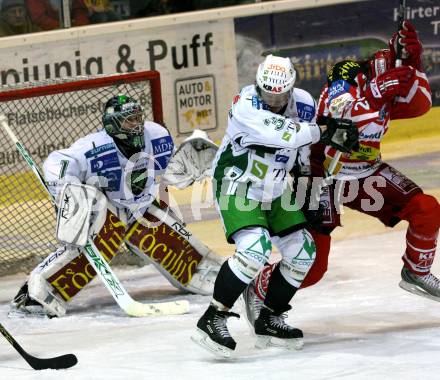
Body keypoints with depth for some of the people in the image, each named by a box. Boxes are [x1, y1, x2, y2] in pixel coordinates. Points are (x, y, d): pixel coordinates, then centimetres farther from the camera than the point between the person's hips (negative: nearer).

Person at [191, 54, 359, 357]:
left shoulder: (303, 104, -6)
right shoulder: (246, 105, -26)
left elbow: (303, 151, 12)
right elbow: (284, 135, -37)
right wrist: (325, 132, -31)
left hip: (274, 191, 7)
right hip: (237, 187, -7)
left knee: (303, 252, 6)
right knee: (256, 248, -27)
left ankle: (270, 318, 21)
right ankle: (213, 319, -23)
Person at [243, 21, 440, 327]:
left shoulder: (390, 92, 1)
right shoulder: (345, 79, -22)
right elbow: (340, 113, -41)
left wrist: (414, 65, -25)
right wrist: (378, 89, -48)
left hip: (366, 172, 7)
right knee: (313, 262, -12)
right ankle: (260, 290, 12)